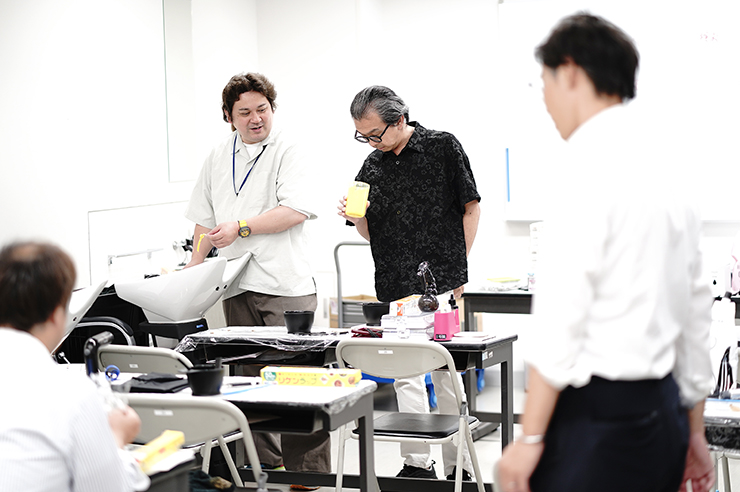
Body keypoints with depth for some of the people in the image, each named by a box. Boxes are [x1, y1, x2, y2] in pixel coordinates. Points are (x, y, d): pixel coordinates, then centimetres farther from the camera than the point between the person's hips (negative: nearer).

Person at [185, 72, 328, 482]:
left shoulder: (287, 153, -2)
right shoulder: (217, 159, 16)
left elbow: (296, 211, -14)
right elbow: (206, 219, 22)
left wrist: (241, 227, -16)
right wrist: (194, 269, 13)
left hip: (286, 284, -5)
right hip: (237, 285, 5)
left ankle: (311, 470, -2)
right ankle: (266, 465, 14)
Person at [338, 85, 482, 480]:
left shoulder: (443, 147, -2)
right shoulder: (372, 166, 10)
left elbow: (471, 208, 2)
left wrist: (457, 267, -1)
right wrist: (357, 217, -6)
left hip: (441, 285, -4)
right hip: (396, 290, 4)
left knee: (445, 376, 1)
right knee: (405, 375, 4)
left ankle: (458, 468, 11)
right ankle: (416, 465, 10)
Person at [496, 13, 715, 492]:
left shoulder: (596, 164, -12)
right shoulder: (667, 163, 14)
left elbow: (562, 312, -16)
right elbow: (695, 308, 18)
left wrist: (530, 438, -12)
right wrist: (694, 431, 23)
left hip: (599, 416, -8)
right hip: (663, 411, 9)